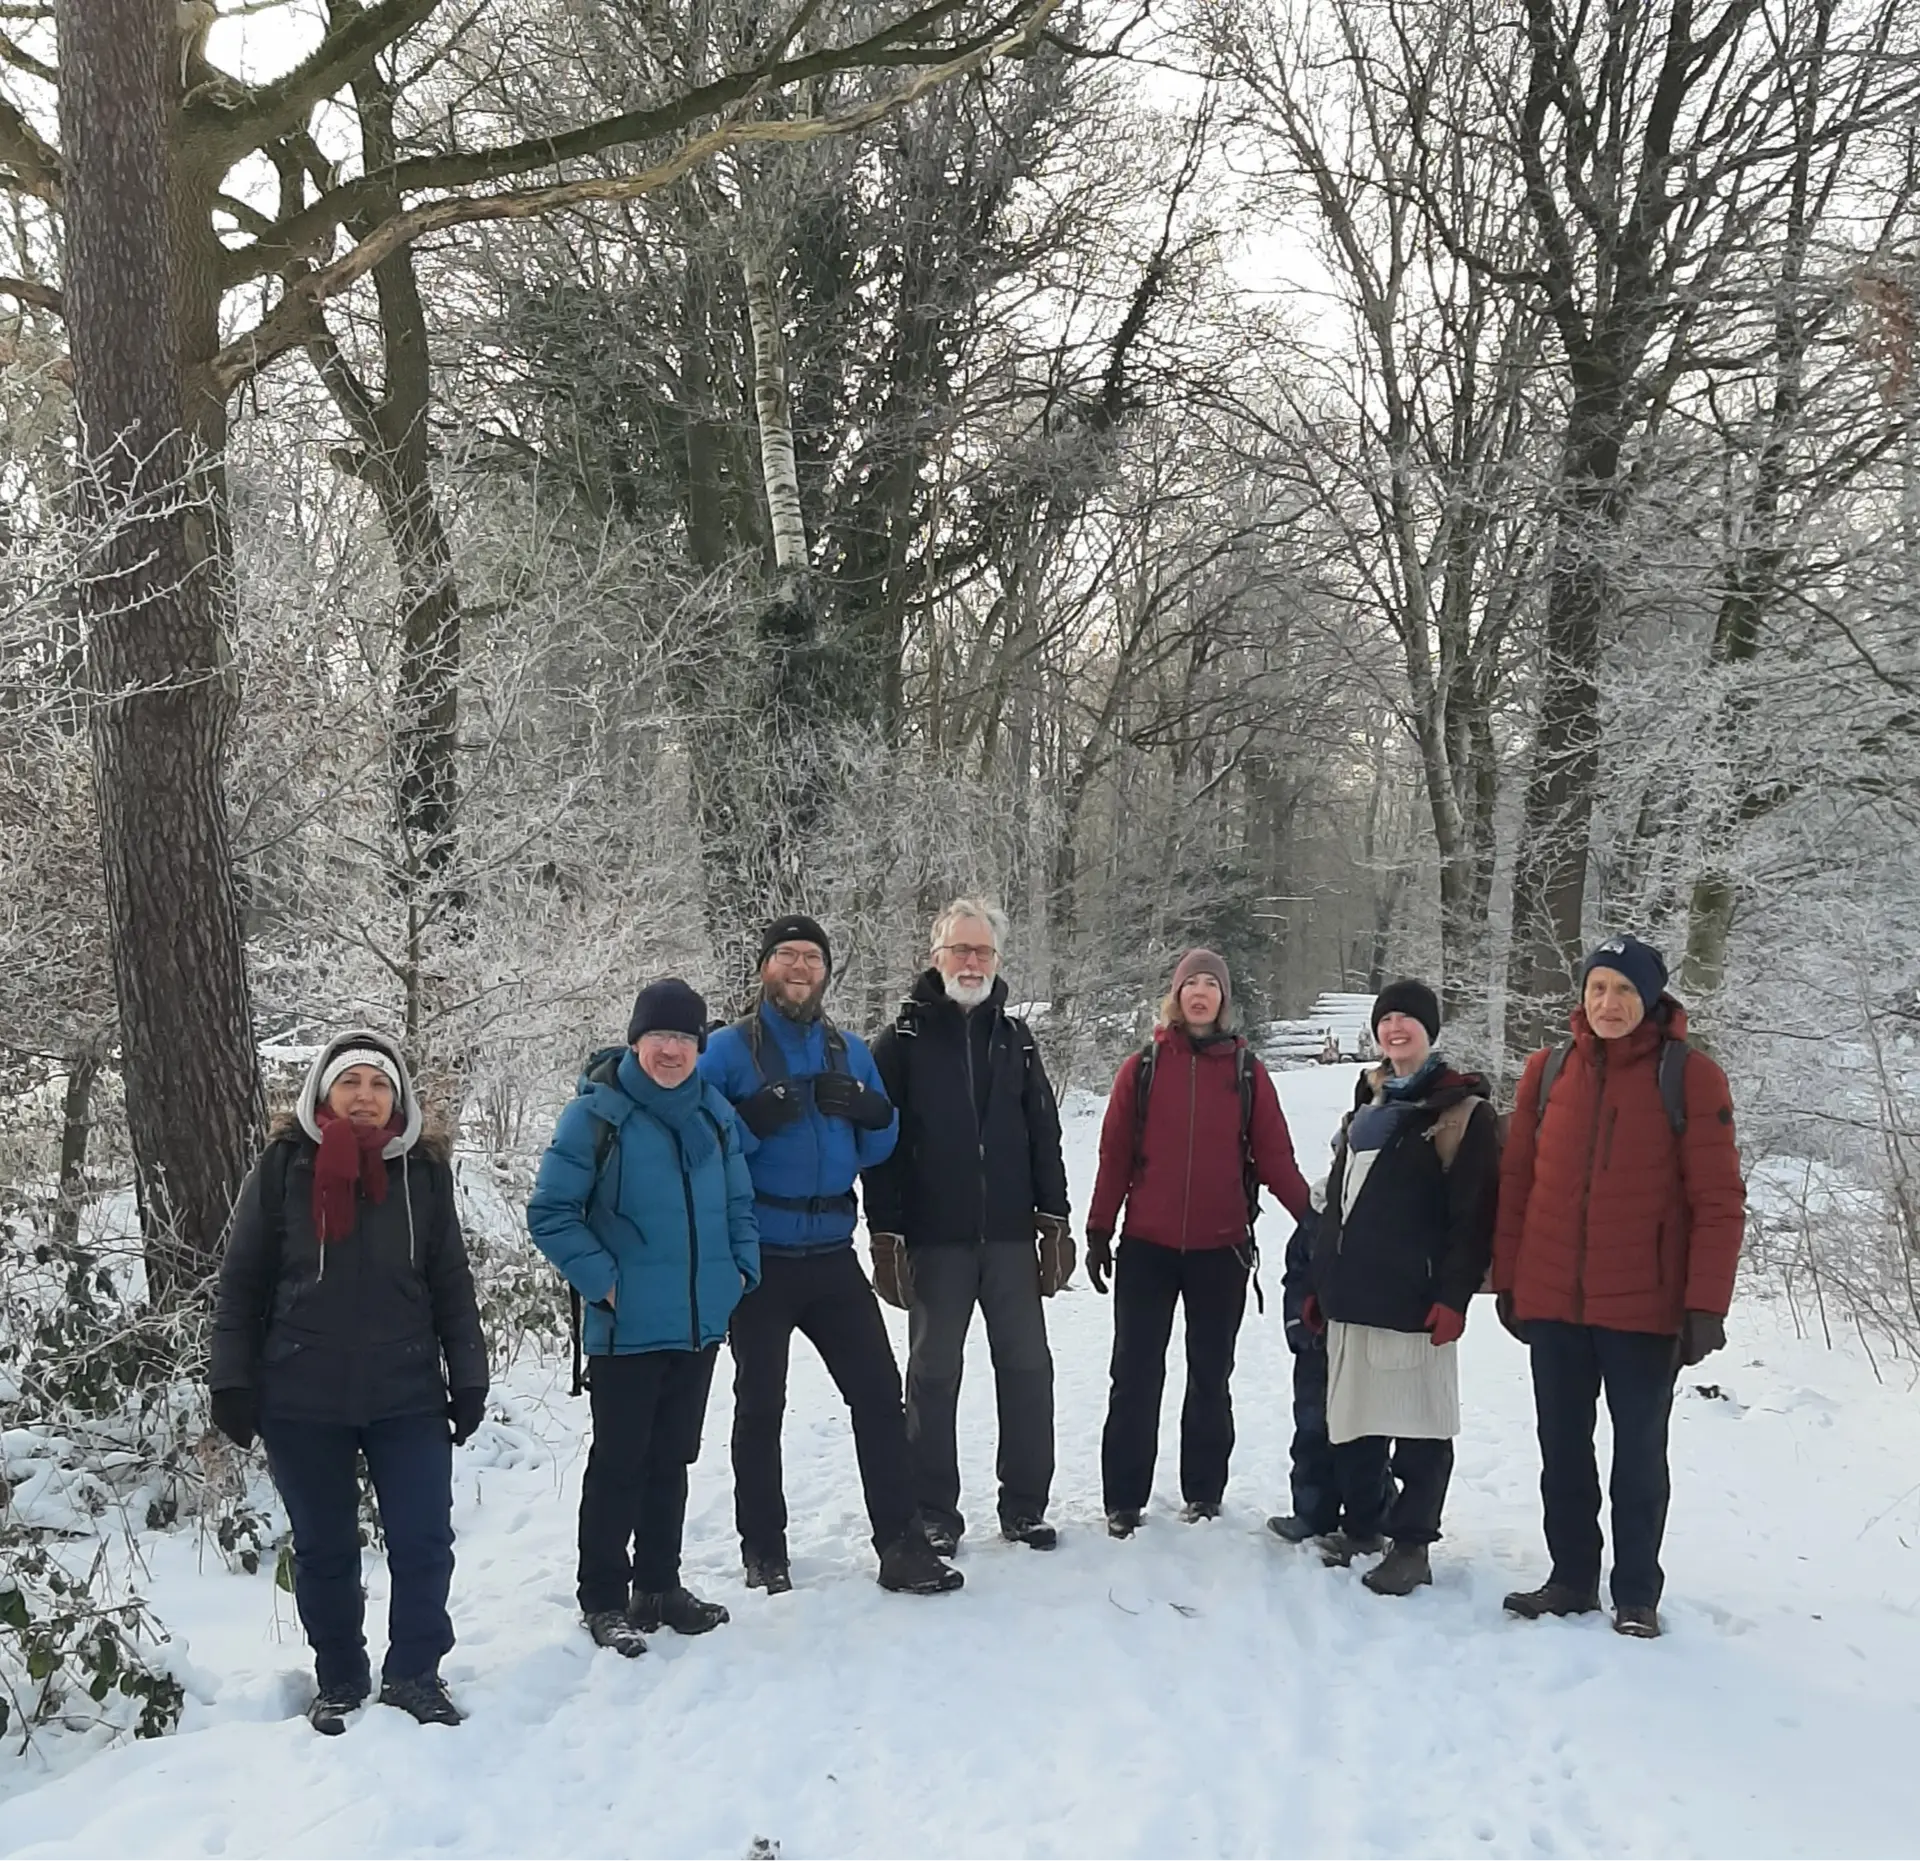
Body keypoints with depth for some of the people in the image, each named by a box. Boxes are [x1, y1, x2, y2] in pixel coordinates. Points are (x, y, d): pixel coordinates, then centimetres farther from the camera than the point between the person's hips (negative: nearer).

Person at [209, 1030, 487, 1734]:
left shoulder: (424, 1171, 2)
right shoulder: (284, 1167, -3)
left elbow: (452, 1285, 6)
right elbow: (242, 1282, 0)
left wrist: (468, 1380, 4)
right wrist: (232, 1384, -4)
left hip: (408, 1397, 1)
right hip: (301, 1399, -1)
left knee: (424, 1541, 1)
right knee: (324, 1548, 11)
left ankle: (413, 1675, 19)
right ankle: (339, 1682, 27)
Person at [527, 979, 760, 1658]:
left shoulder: (715, 1114, 6)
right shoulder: (596, 1114, -10)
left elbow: (739, 1203, 17)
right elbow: (550, 1213, -8)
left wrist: (741, 1267, 3)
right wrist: (601, 1280, -14)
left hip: (700, 1324, 5)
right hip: (626, 1329, -5)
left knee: (672, 1459, 16)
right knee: (619, 1463, 2)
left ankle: (659, 1584, 28)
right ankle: (603, 1598, 15)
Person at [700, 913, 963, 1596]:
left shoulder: (852, 1052, 9)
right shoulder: (727, 1050, -4)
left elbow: (877, 1150, 13)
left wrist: (871, 1114, -8)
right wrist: (752, 1122, -23)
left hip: (832, 1254, 3)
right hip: (757, 1260, -3)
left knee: (879, 1392, 0)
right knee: (760, 1407, 8)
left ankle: (900, 1545, 7)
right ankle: (764, 1553, 20)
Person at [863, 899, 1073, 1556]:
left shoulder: (1015, 1038, 10)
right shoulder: (903, 1039, -1)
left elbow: (1044, 1135, 11)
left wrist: (1054, 1219, 5)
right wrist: (886, 1236, -9)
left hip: (1010, 1234, 3)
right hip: (935, 1237, -3)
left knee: (1028, 1366, 6)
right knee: (934, 1373, 6)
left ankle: (1025, 1505, 19)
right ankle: (934, 1513, 16)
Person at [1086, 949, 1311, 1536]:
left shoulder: (1246, 1071, 3)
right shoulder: (1142, 1067, 1)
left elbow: (1275, 1155, -1)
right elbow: (1114, 1155, 2)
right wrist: (1099, 1232, 1)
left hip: (1221, 1250, 1)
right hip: (1147, 1247, -1)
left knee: (1210, 1375, 12)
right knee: (1136, 1375, 3)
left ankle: (1203, 1492, 24)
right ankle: (1123, 1500, 13)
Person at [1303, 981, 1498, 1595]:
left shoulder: (1462, 1108, -4)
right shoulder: (1369, 1103, 19)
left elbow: (1473, 1212, -10)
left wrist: (1454, 1295, -17)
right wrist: (1320, 1283, 19)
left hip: (1415, 1297, -7)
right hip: (1352, 1291, 7)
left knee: (1418, 1420, -2)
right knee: (1352, 1414, 11)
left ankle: (1411, 1545, 6)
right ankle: (1362, 1525, 25)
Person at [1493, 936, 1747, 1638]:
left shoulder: (1689, 1076, -7)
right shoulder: (1548, 1070, 3)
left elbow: (1718, 1199, -8)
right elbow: (1516, 1182, 7)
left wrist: (1706, 1304, -12)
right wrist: (1508, 1282, 6)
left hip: (1644, 1309, -3)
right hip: (1552, 1303, 4)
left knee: (1639, 1454, 9)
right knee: (1563, 1448, 13)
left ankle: (1636, 1594, 22)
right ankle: (1570, 1579, 27)